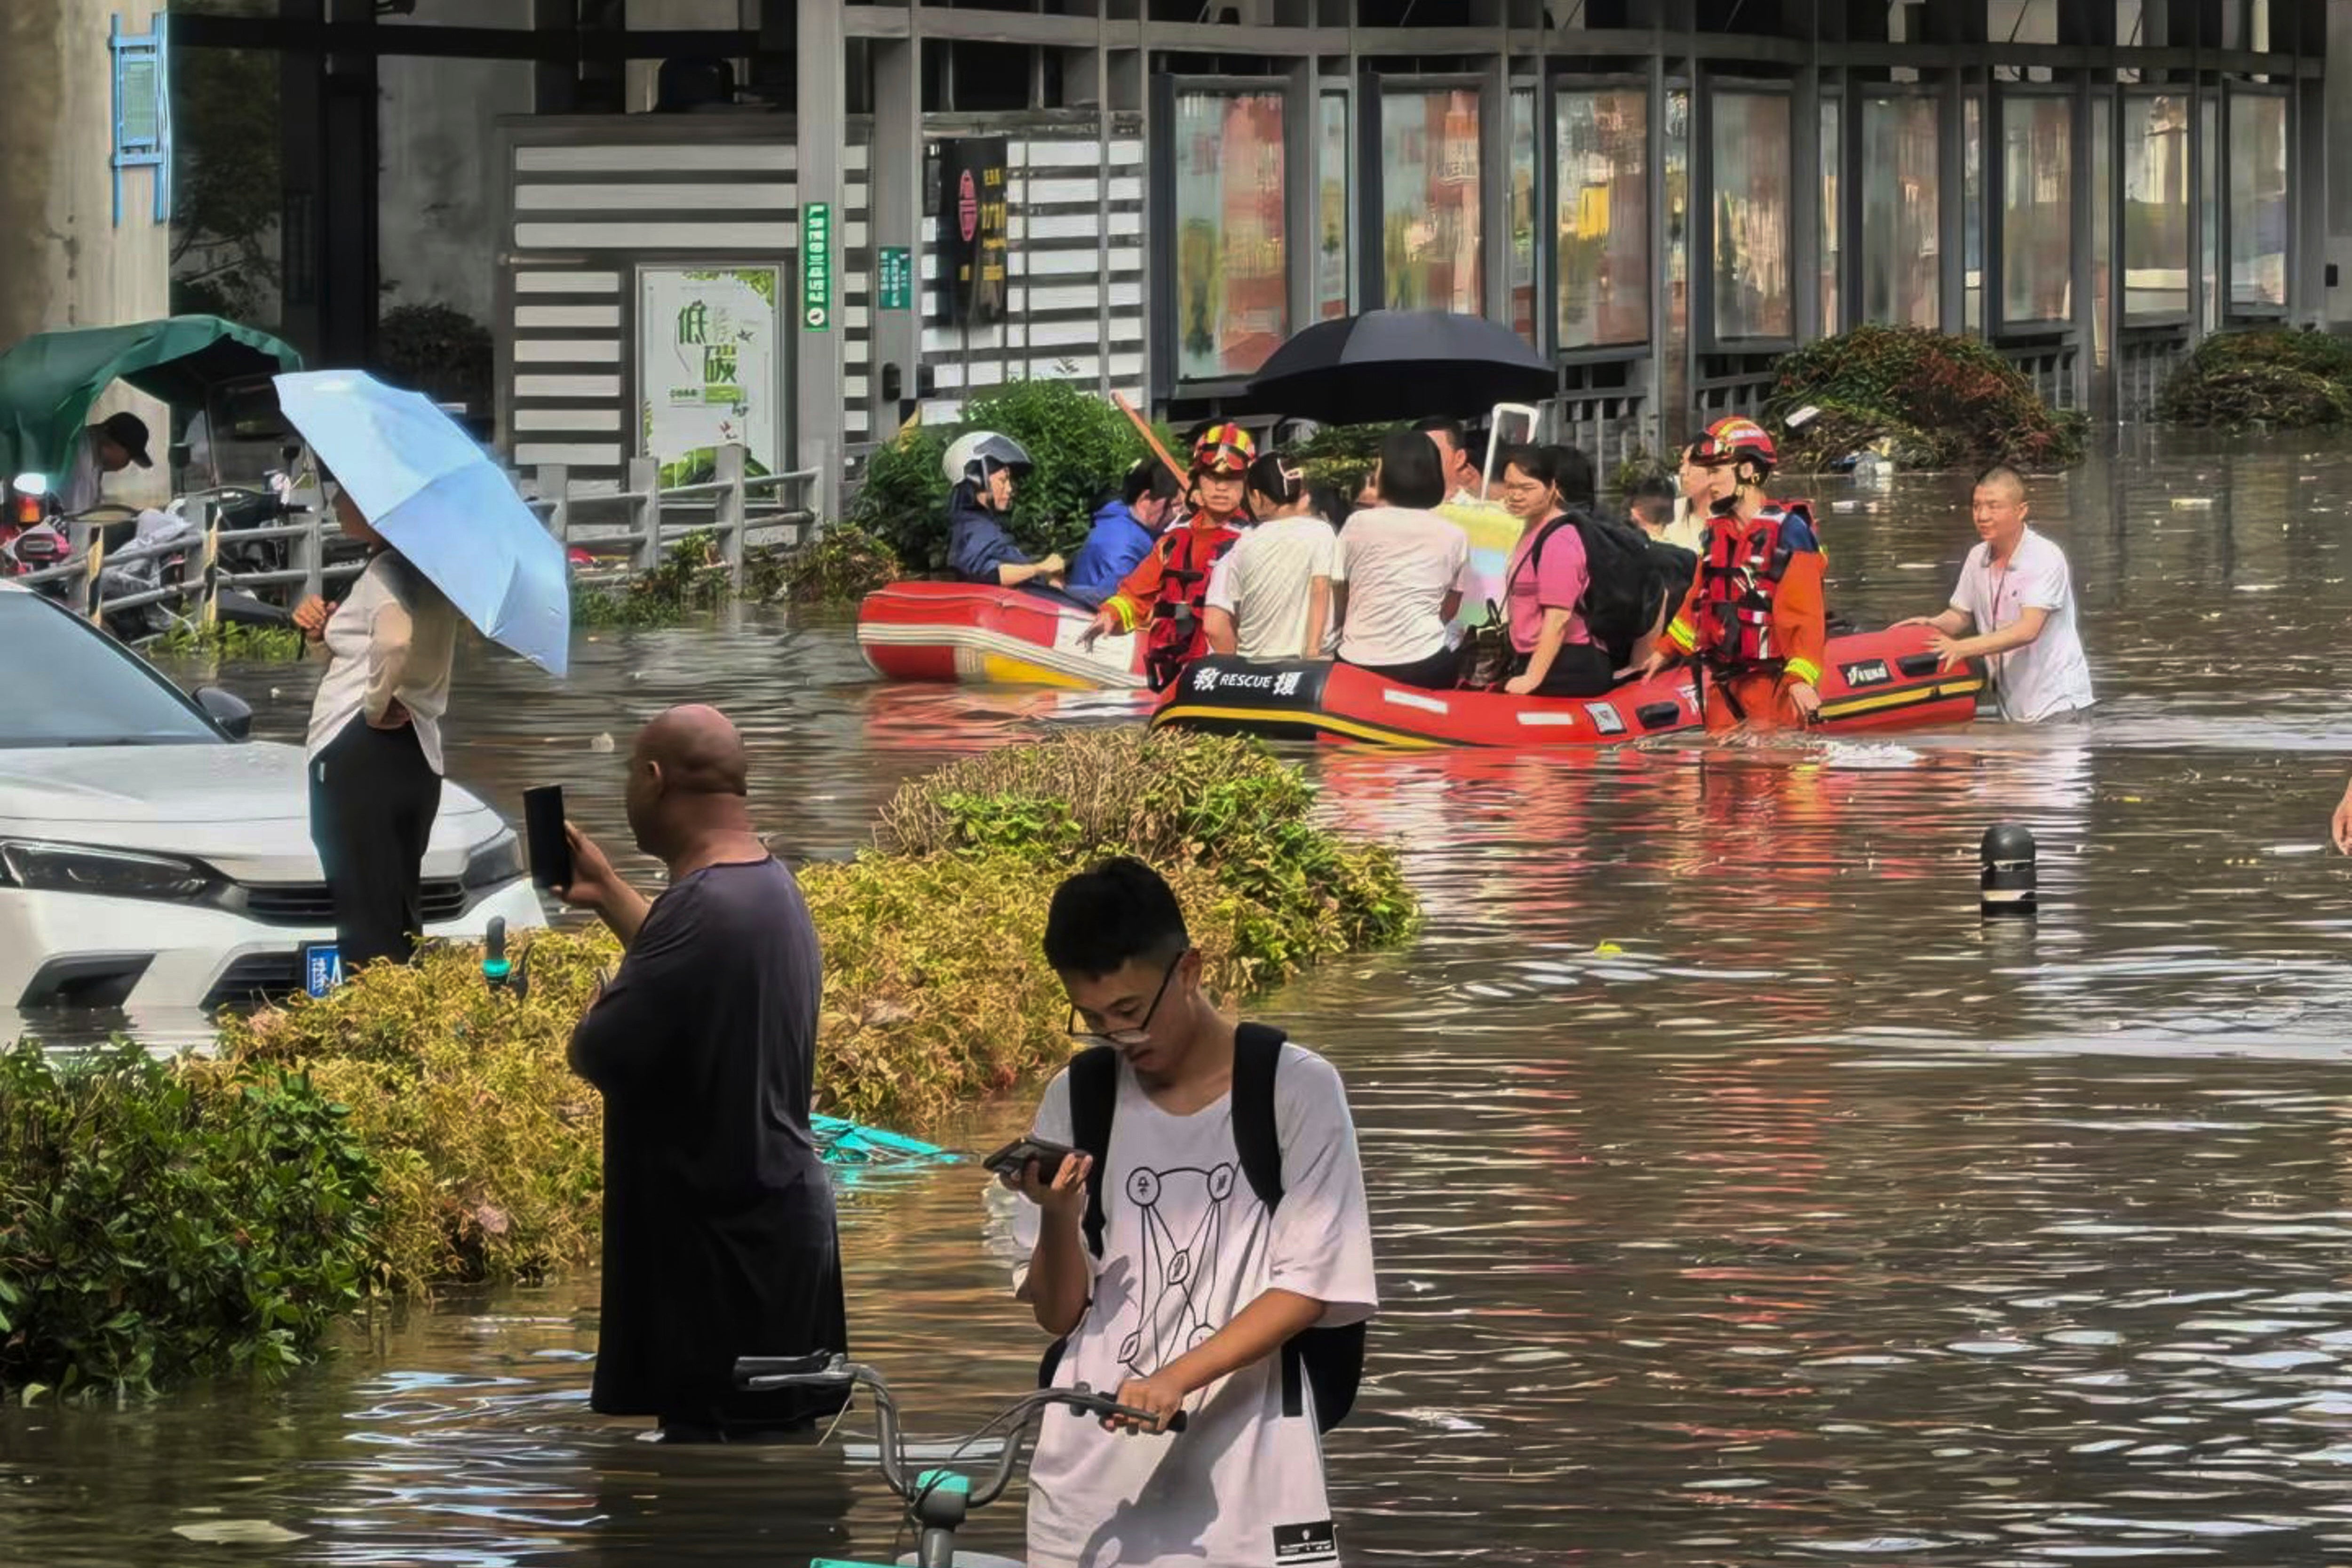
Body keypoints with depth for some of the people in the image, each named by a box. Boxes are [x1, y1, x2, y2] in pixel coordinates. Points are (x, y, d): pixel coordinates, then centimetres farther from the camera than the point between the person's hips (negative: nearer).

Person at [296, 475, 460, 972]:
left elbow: (395, 642, -38)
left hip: (359, 757, -10)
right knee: (401, 924, 14)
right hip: (416, 758, 10)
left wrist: (377, 706, -21)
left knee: (367, 928, -9)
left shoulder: (386, 573, -15)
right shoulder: (422, 569, 15)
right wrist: (324, 631, 10)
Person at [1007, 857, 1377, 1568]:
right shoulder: (1077, 1098, 7)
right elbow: (1057, 1312, 9)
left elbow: (1308, 1288, -6)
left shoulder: (1295, 1089, -3)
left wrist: (1177, 1378, -19)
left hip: (1245, 1469, -3)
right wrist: (1058, 1217, -12)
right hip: (1091, 1478, 3)